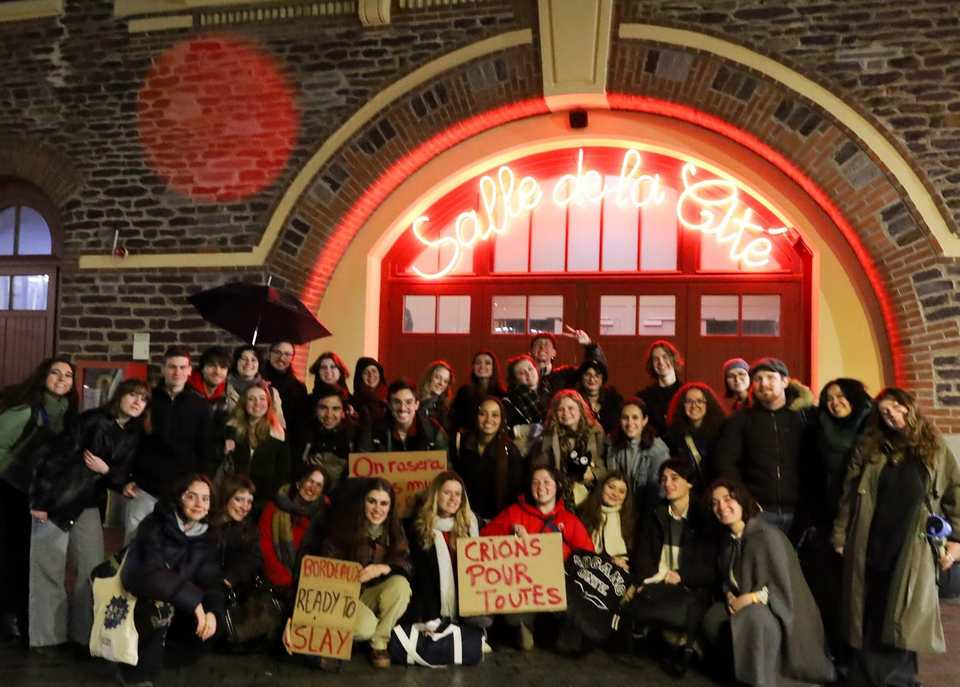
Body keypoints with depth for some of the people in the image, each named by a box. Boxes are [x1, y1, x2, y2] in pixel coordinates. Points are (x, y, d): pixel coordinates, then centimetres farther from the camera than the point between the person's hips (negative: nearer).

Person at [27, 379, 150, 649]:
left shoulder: (132, 437, 4)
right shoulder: (92, 420, -13)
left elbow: (121, 478, 4)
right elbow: (54, 456, -16)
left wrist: (106, 470, -17)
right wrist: (40, 500, -17)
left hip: (88, 506, 6)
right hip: (57, 501, -6)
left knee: (94, 571, 4)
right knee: (48, 570, 0)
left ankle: (85, 634, 16)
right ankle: (45, 637, 11)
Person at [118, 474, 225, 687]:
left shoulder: (206, 537, -3)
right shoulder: (155, 525, -20)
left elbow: (211, 580, -10)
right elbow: (151, 573, -32)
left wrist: (212, 611, -32)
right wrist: (194, 601, -36)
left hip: (177, 606, 5)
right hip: (139, 598, -5)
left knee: (212, 628, -15)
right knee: (161, 608, -35)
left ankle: (158, 648, 10)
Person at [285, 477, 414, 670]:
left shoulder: (394, 529, -4)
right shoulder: (344, 527, -15)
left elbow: (408, 564, -12)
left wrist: (382, 568, -34)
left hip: (371, 596, 4)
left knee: (400, 583, -27)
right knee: (366, 626, -35)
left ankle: (379, 644, -9)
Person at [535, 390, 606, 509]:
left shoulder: (595, 431, 5)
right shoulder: (550, 436, 5)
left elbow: (606, 463, 7)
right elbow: (539, 467, 5)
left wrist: (594, 473, -9)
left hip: (590, 493, 0)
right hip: (560, 495, 0)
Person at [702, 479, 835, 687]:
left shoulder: (767, 535, -23)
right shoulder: (730, 541, 3)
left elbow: (782, 587, -22)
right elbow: (727, 579, 13)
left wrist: (749, 599, -23)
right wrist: (729, 596, -8)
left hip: (781, 610, -8)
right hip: (744, 606, 8)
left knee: (751, 616, -36)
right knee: (712, 619, -11)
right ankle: (741, 667, 9)